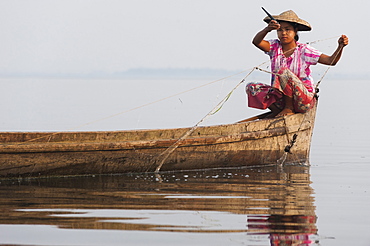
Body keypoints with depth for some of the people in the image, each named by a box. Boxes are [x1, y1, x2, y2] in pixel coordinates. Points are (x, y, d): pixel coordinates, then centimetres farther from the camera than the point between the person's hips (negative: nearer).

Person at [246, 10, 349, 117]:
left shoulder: (304, 50, -6)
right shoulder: (275, 47, 2)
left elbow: (331, 61, -13)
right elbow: (256, 41, -18)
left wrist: (340, 47, -32)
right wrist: (268, 29, -38)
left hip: (304, 99, -4)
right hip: (280, 97, 4)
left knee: (283, 72, -30)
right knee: (251, 87, -12)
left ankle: (289, 108, -15)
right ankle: (277, 110, -8)